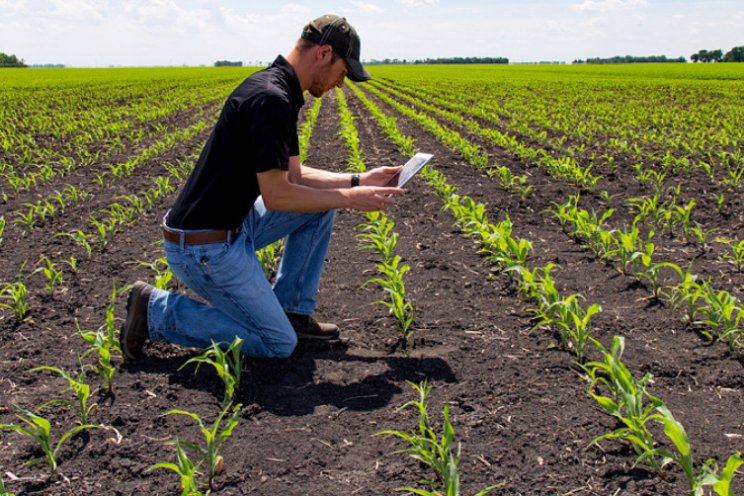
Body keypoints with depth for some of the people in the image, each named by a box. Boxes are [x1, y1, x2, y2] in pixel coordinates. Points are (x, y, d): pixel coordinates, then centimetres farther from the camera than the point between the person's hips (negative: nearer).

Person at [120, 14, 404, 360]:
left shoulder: (278, 92, 9)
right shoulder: (270, 99, -23)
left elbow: (292, 176, 14)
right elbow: (277, 196, -23)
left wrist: (357, 181, 8)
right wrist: (349, 198, -13)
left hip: (231, 226, 10)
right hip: (204, 248, -10)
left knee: (322, 202, 11)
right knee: (279, 344, -2)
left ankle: (292, 309, 18)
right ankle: (157, 310, 2)